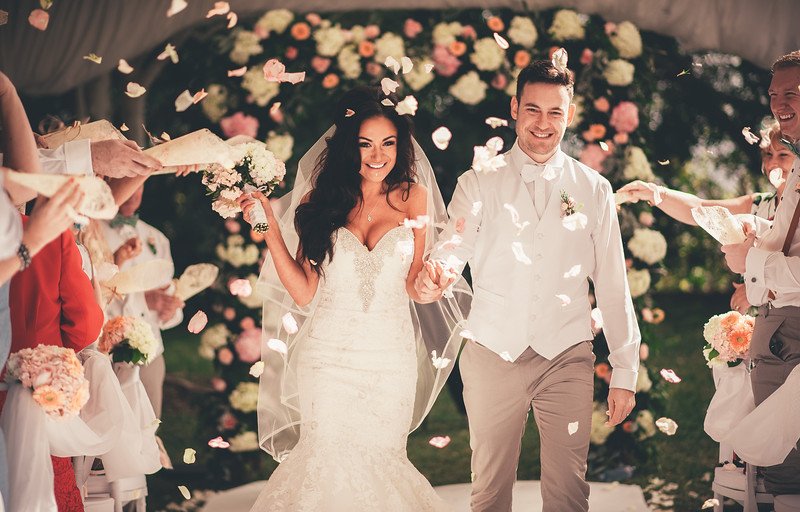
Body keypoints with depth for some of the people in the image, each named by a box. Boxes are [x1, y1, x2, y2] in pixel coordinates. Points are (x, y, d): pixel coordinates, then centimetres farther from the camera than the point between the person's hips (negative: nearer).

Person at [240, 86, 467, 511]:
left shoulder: (412, 197, 2)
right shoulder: (318, 202, 0)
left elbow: (413, 284, 8)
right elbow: (304, 292, -2)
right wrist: (271, 231, -8)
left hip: (389, 358, 1)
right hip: (328, 355, 0)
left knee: (378, 458, 6)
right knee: (329, 461, 2)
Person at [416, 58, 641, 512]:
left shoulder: (594, 190, 8)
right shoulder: (479, 183, 6)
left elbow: (612, 284, 8)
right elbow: (453, 249, -9)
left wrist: (625, 371, 6)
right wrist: (433, 278, -34)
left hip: (567, 358, 0)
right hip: (493, 356, 0)